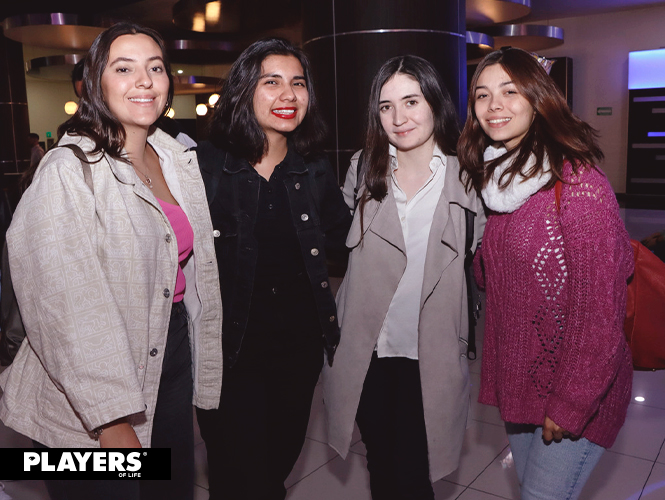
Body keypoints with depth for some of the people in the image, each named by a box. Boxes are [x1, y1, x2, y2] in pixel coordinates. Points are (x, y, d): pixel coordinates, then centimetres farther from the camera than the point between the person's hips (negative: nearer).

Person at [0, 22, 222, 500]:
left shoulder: (180, 160, 5)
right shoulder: (69, 171, -17)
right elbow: (68, 307, -23)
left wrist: (201, 369, 12)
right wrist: (113, 420, -23)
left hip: (174, 361, 7)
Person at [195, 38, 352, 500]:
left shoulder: (314, 170, 4)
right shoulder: (204, 165, -9)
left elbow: (344, 240, 8)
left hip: (300, 341, 4)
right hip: (229, 345, -4)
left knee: (284, 453, 22)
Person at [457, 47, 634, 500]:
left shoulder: (578, 182, -19)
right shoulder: (497, 176, 5)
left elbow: (602, 308, -20)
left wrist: (570, 405, -17)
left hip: (576, 393, -7)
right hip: (518, 379, 7)